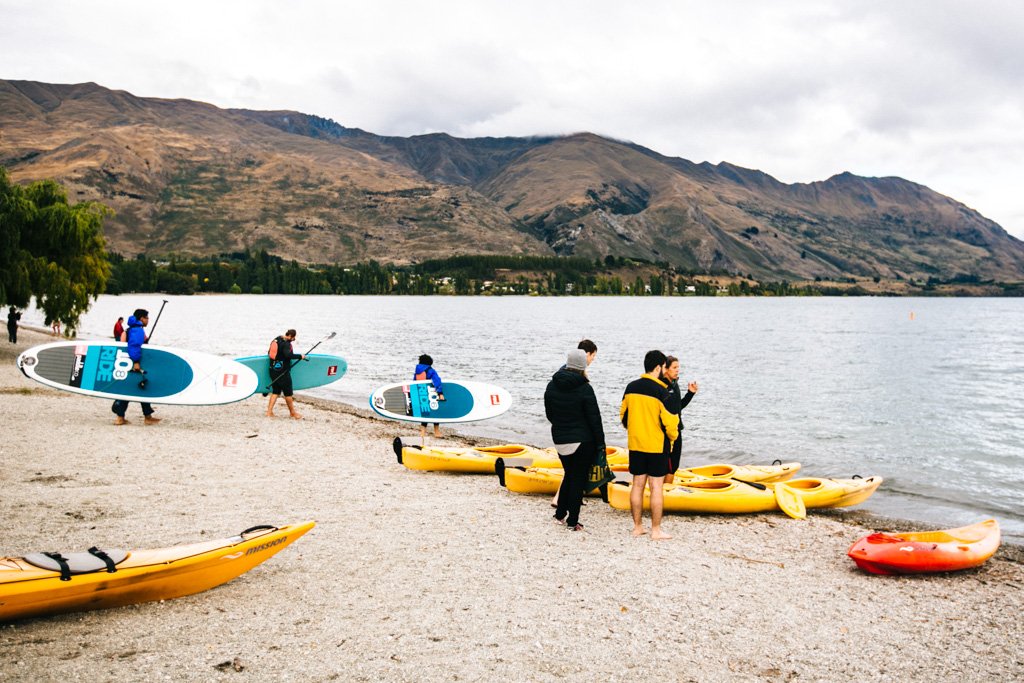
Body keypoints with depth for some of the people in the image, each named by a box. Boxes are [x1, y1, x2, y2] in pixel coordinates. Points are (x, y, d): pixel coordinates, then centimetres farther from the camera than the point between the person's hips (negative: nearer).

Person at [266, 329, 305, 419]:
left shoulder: (275, 340, 11)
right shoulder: (286, 343, -16)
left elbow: (269, 353, 19)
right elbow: (288, 355, -31)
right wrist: (300, 356, -22)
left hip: (273, 370, 8)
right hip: (282, 372, -8)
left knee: (275, 391, 14)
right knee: (288, 393, 3)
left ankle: (269, 411, 8)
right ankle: (293, 413, 13)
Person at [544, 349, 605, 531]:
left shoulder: (552, 386, 2)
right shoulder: (584, 389, -15)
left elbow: (549, 414, 12)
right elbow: (594, 418, -11)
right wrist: (600, 443, -4)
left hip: (560, 440, 5)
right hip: (583, 441, -5)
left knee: (569, 475, 22)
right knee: (579, 479, 3)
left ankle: (560, 514, 25)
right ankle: (572, 521, 7)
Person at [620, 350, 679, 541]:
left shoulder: (631, 387, 4)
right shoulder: (661, 391, -14)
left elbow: (623, 415, 11)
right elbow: (670, 421, -14)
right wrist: (673, 438, 4)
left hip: (635, 445, 6)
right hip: (656, 446, -5)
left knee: (637, 485, 11)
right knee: (656, 487, 1)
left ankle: (637, 527, 18)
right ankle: (656, 530, 6)